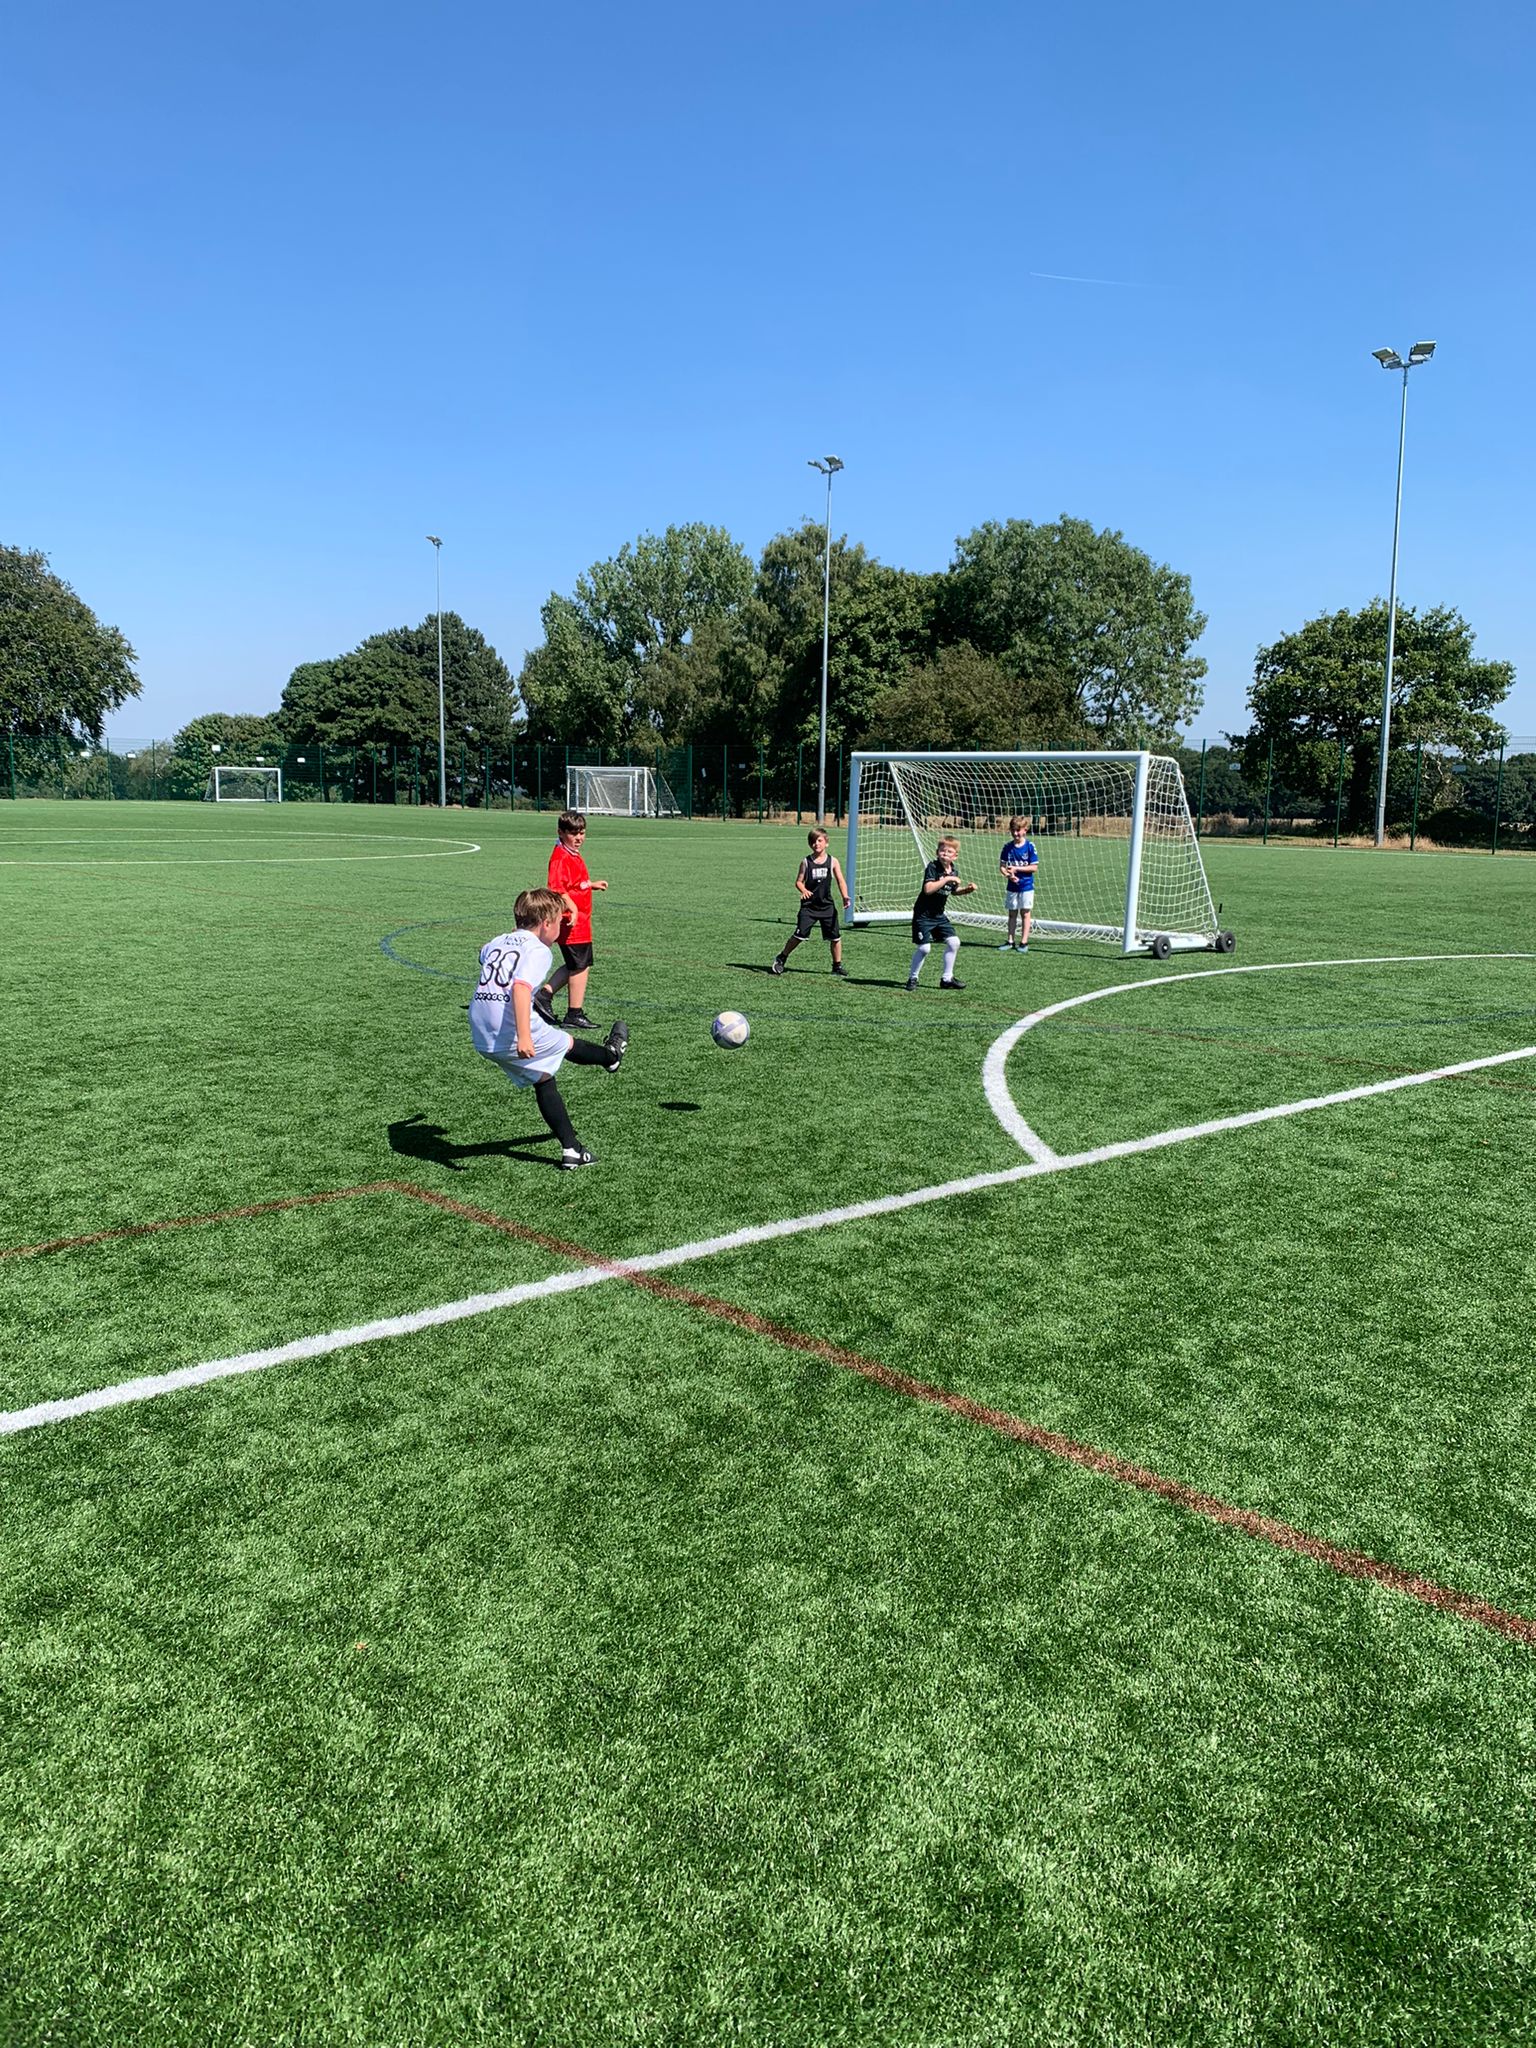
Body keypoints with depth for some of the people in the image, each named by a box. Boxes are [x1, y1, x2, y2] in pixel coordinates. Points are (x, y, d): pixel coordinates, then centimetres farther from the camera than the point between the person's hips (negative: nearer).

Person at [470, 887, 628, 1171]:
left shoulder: (497, 942, 15)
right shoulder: (538, 950, -9)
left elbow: (484, 955, 41)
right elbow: (521, 987, -26)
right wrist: (523, 1036, -34)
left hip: (482, 1039, 8)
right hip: (513, 1036, -8)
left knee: (542, 1079, 17)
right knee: (567, 1043, 21)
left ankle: (571, 1149, 18)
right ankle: (611, 1055, 50)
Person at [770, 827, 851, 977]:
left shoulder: (832, 861, 1)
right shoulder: (806, 862, -1)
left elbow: (840, 881, -1)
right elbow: (799, 881, -1)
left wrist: (845, 897, -17)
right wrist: (803, 890, -23)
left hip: (827, 905, 2)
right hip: (809, 905, -2)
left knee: (835, 936, 2)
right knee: (799, 935, -5)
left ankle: (837, 965, 18)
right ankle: (780, 959, 11)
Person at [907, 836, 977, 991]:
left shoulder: (953, 871, 3)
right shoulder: (932, 867, -17)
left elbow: (954, 891, 21)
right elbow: (928, 889, -30)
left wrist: (967, 889, 3)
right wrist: (946, 879, -31)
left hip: (940, 915, 7)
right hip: (924, 914, -7)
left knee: (954, 942, 0)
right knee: (923, 948, -10)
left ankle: (947, 978, 13)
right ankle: (912, 978, 11)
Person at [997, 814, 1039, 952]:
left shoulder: (1030, 846, -8)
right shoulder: (1008, 847, 1)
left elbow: (1034, 867, -10)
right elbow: (1002, 865, 1)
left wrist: (1016, 869, -17)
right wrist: (1008, 874, -19)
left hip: (1026, 885, -3)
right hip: (1012, 886, 3)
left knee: (1025, 913, 3)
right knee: (1012, 914, 11)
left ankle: (1024, 942, 9)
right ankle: (1010, 941, 18)